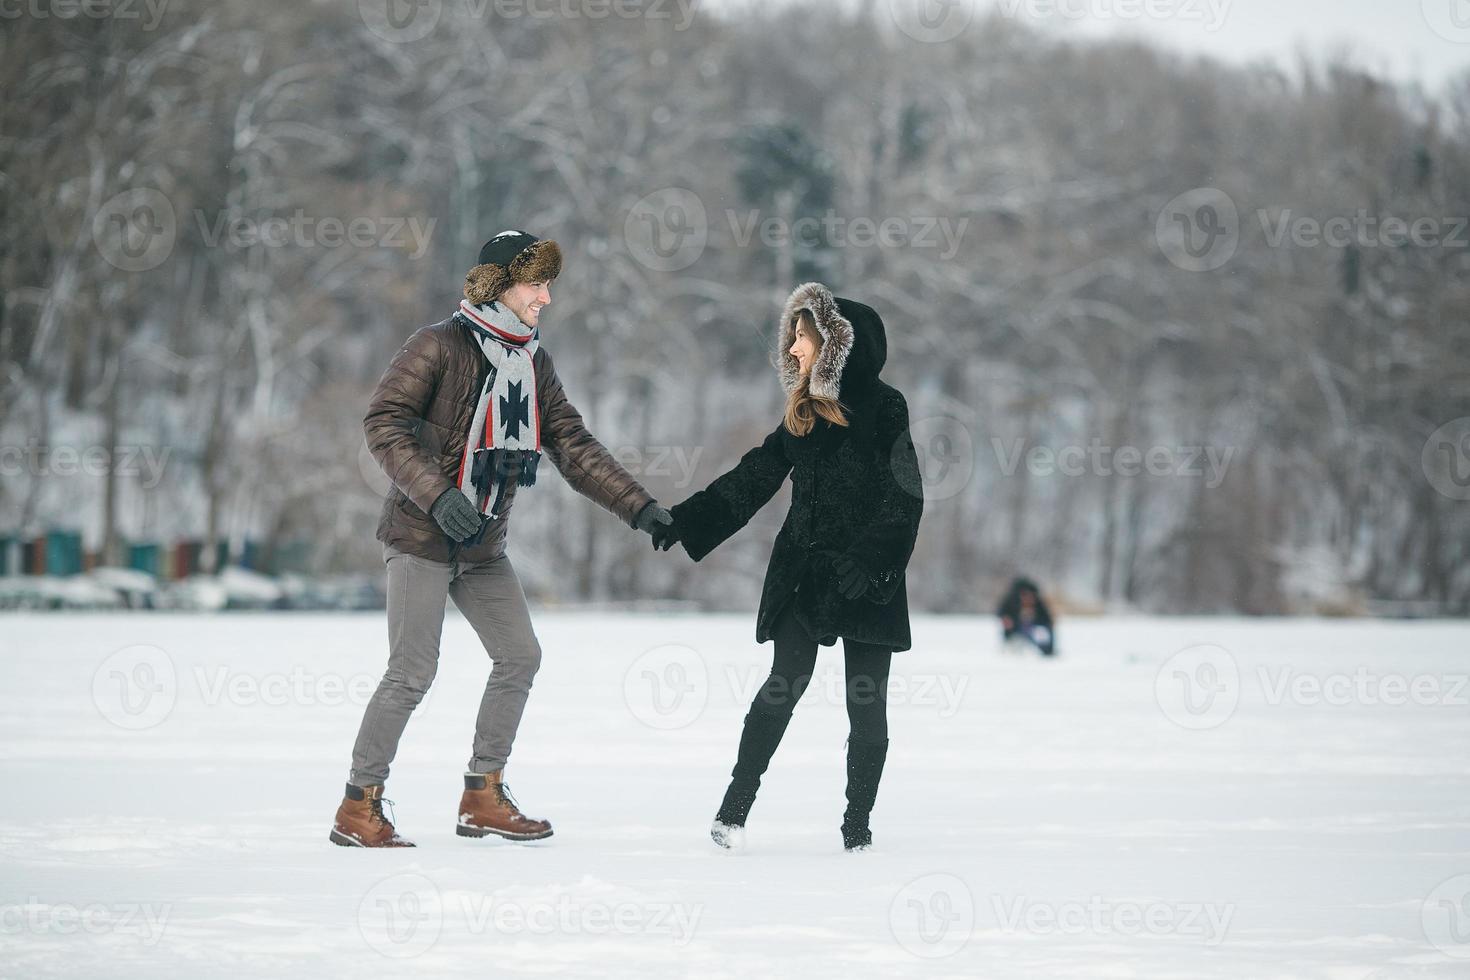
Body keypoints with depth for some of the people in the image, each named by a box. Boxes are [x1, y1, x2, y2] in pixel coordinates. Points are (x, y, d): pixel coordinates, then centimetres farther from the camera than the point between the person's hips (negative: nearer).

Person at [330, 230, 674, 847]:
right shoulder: (441, 346, -13)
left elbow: (573, 446, 9)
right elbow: (384, 424, -18)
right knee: (413, 671, -10)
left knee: (520, 657, 5)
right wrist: (437, 496, -29)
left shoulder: (534, 362, 9)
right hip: (422, 538, -8)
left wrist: (638, 506, -1)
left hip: (483, 543, 8)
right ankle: (358, 807, 0)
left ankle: (482, 796, 15)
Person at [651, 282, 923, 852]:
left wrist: (871, 562, -20)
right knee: (787, 679, -6)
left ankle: (858, 821, 8)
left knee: (867, 700, 0)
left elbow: (903, 497, -10)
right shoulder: (804, 412, 12)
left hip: (868, 583, -4)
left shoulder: (884, 408, -5)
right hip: (802, 570, 4)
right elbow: (752, 479, 16)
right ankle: (735, 803, -3)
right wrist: (683, 521, 12)